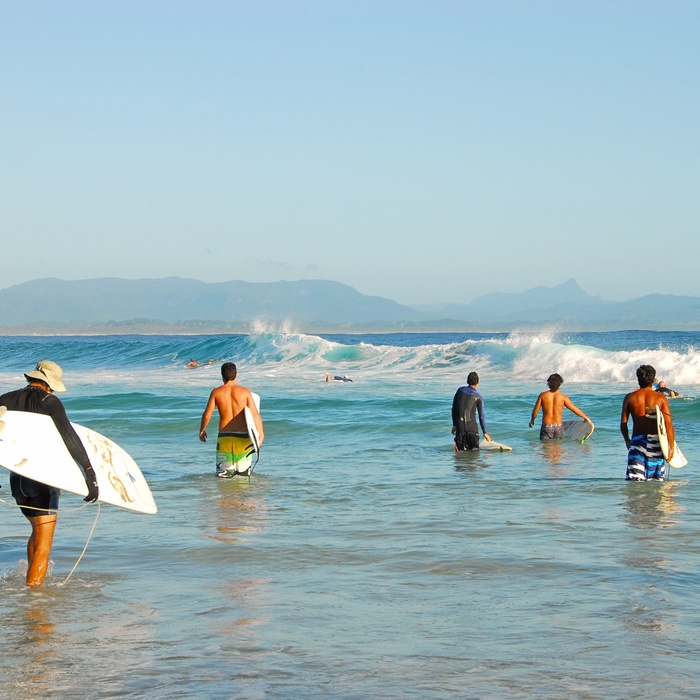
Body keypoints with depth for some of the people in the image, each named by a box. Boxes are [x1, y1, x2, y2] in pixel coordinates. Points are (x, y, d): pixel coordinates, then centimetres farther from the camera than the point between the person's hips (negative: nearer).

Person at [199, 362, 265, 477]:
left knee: (222, 471, 5)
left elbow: (207, 415, 0)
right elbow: (255, 414, -4)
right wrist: (261, 433, 6)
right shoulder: (245, 392, -2)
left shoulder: (216, 392, -1)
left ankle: (225, 472, -22)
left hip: (224, 436, 0)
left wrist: (202, 430, 16)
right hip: (242, 436, 0)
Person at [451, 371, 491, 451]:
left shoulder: (460, 390, 8)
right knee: (474, 450, 1)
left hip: (460, 425, 2)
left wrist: (454, 425, 19)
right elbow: (481, 416, 2)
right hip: (472, 425, -2)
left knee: (459, 451, 7)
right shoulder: (478, 397, 0)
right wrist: (485, 433, 11)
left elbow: (454, 409, 11)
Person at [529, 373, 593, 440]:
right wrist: (586, 418, 13)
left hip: (546, 427, -1)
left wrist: (532, 421, 19)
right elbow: (575, 409, 0)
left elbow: (535, 410, 0)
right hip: (558, 427, 1)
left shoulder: (543, 395, -5)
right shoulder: (563, 397, -5)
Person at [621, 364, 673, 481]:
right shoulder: (661, 398, -1)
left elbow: (623, 423, 3)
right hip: (656, 441, 0)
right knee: (656, 481, 10)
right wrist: (671, 446, -2)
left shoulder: (629, 398, 2)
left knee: (634, 479, -5)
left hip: (637, 441, 0)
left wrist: (627, 441, 20)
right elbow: (668, 423, -6)